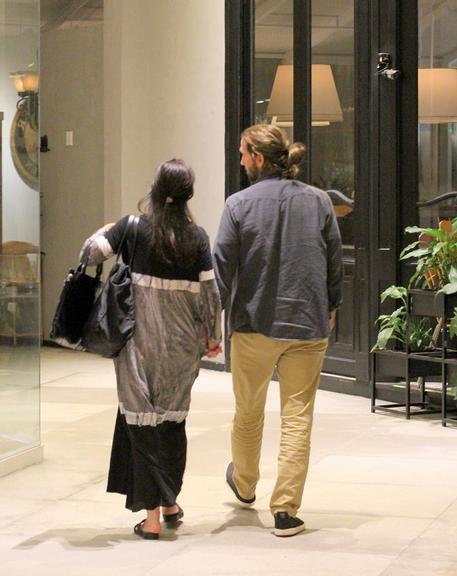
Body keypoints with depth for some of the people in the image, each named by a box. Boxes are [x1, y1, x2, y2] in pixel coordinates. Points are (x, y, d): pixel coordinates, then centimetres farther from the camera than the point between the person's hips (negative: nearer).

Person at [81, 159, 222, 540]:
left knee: (142, 421, 2)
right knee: (174, 420, 17)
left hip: (142, 342, -2)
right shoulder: (197, 237, -2)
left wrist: (104, 232, 11)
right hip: (182, 344, 2)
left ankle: (152, 516, 1)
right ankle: (171, 503, 27)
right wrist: (213, 336, 12)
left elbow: (91, 252, -11)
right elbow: (210, 292, -1)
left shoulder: (134, 227, -7)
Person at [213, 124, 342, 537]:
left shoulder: (240, 204, -9)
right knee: (298, 419, 4)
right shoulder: (318, 201, -1)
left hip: (255, 324, -1)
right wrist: (330, 308, 21)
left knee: (248, 413, 19)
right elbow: (335, 260, 7)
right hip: (308, 325, 1)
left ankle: (244, 486, 40)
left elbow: (223, 267, -8)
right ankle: (286, 511, 2)